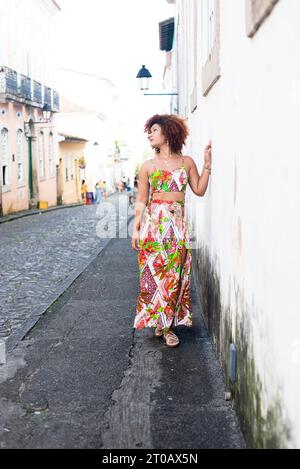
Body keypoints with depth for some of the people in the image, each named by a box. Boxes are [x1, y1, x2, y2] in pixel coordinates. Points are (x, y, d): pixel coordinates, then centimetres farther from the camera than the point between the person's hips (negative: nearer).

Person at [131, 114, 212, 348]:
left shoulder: (187, 162, 8)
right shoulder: (148, 166, 5)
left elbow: (199, 190, 8)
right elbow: (141, 201, 5)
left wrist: (207, 164, 3)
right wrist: (136, 229, 1)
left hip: (178, 224, 1)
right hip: (153, 223, -1)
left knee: (174, 274, 1)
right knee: (153, 272, 0)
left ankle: (168, 323, 11)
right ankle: (158, 321, 13)